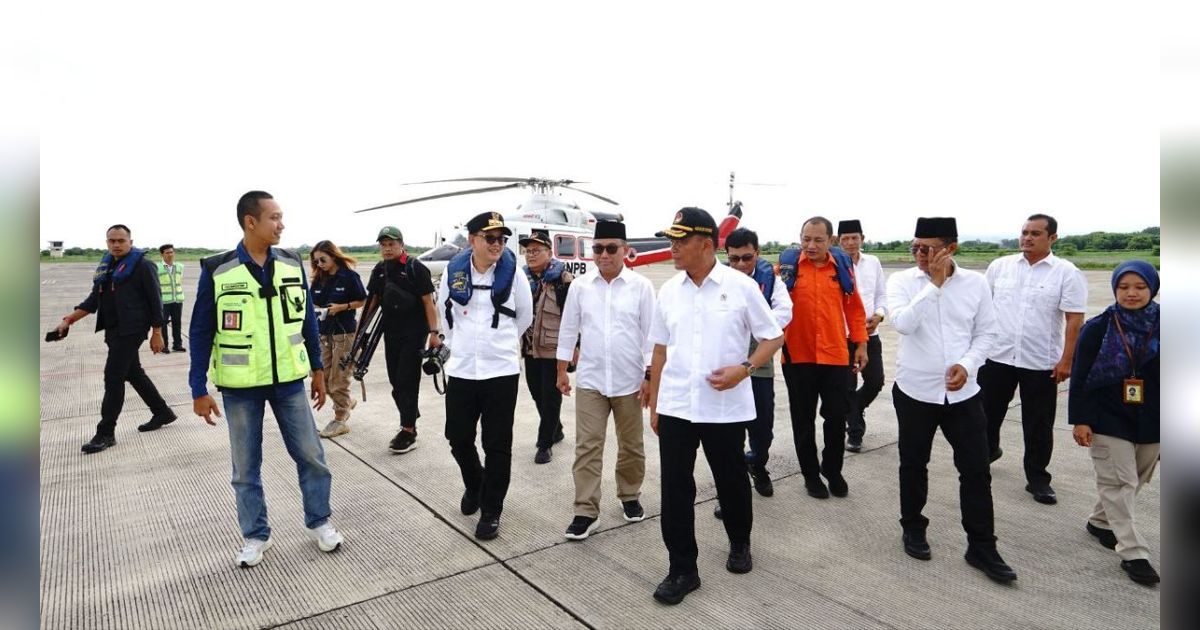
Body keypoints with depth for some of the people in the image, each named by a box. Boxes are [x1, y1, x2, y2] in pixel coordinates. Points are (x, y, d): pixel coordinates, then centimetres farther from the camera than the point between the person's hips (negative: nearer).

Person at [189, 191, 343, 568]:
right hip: (240, 386, -2)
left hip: (289, 380, 2)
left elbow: (307, 319, 7)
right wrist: (199, 389, -5)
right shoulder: (217, 271, -10)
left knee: (311, 455, 8)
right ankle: (256, 535, 29)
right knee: (246, 466, 12)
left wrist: (317, 369, 9)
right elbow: (201, 333, -4)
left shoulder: (292, 264, -1)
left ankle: (319, 521, 27)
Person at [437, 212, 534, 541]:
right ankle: (474, 484, 40)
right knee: (458, 437, 11)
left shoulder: (512, 271, -5)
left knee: (498, 445, 3)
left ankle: (491, 511, 18)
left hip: (501, 370, -2)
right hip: (461, 369, 2)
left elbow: (525, 315, 9)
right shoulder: (453, 271, -2)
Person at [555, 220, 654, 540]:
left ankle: (630, 497, 34)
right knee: (588, 446, 1)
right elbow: (568, 330, 7)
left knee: (631, 445, 14)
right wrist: (562, 371, 8)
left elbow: (650, 333, -3)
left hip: (629, 381, -1)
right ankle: (586, 512, 8)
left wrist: (650, 376, -5)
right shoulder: (580, 285, 1)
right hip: (590, 380, 1)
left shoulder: (641, 286, -4)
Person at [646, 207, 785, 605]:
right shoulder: (668, 290, 4)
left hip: (726, 407, -2)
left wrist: (744, 368, -17)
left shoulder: (741, 286, -7)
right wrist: (653, 403, 12)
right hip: (675, 406, 3)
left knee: (732, 481, 15)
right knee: (675, 489, 3)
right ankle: (682, 570, 18)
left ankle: (740, 544, 42)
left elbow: (774, 337, 0)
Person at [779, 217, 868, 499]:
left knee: (837, 417, 9)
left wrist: (860, 344, 7)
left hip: (836, 356, 2)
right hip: (798, 356, -1)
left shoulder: (842, 267, 4)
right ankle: (810, 473, 28)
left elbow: (854, 308, 9)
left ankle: (833, 470, 31)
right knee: (803, 419, 10)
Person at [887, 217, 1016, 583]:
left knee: (976, 470, 5)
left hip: (963, 393, 1)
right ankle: (913, 529, 34)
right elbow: (902, 323, -23)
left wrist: (968, 364, -12)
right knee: (913, 465, 14)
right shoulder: (901, 281, -7)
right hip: (915, 391, -1)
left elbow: (986, 332, 4)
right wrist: (934, 283, -21)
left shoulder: (975, 282, -1)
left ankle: (981, 547, 20)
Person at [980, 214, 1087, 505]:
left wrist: (1067, 360, -11)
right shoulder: (999, 266, 3)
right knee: (988, 411, 15)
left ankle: (1038, 479, 21)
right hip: (997, 356, 2)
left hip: (1041, 362, -2)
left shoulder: (1067, 273, -5)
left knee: (1038, 425, 7)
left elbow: (1075, 319, -7)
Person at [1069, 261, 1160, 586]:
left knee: (1134, 480, 15)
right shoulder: (1098, 328, -8)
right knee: (1119, 482, -1)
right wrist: (1080, 419, -10)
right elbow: (1079, 376, -6)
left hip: (1151, 422, 4)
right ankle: (1133, 553, 5)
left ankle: (1101, 521, 37)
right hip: (1108, 420, -3)